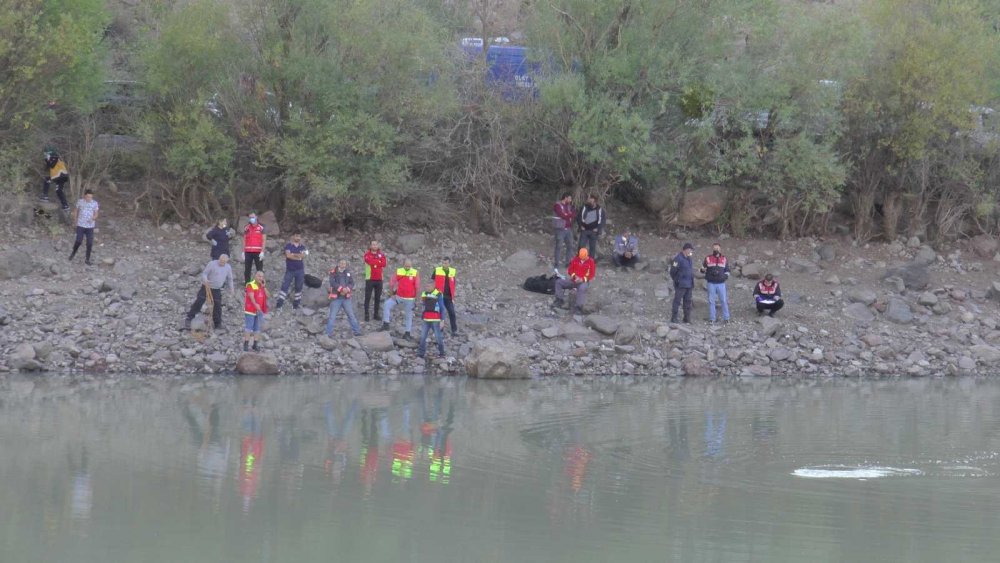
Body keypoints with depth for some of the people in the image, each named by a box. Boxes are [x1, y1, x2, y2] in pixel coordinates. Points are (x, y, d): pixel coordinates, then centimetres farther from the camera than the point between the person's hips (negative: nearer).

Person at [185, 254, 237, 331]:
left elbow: (229, 279, 14)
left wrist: (232, 290, 9)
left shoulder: (228, 268, 1)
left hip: (217, 290, 4)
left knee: (217, 306, 5)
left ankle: (217, 324, 19)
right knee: (198, 302, -6)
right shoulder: (212, 264, -13)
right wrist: (205, 280, -30)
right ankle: (189, 319, 1)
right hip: (207, 287, -4)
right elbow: (204, 273, -10)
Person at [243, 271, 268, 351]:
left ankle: (255, 344, 16)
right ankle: (246, 344, -4)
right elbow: (251, 297, -22)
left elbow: (267, 296, 2)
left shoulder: (263, 286, 12)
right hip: (250, 310, -7)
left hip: (260, 311, 7)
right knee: (248, 327, -6)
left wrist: (264, 287, -9)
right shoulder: (250, 285, -10)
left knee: (257, 329, 9)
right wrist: (256, 305, -37)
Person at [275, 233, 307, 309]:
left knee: (298, 287, 5)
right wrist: (298, 257, -10)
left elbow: (303, 255, -8)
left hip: (300, 270, 3)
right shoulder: (288, 246, 1)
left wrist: (293, 254, -12)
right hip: (290, 270, -3)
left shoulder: (302, 247, 9)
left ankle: (296, 304, 14)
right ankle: (279, 304, -9)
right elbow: (288, 255, -15)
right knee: (285, 286, -7)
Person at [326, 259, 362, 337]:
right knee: (332, 316, -3)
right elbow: (333, 283, -17)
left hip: (346, 298, 3)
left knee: (351, 315, 9)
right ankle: (329, 333, 2)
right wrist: (341, 289, -27)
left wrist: (347, 289, -19)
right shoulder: (333, 273, -4)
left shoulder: (348, 272, 8)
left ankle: (357, 331, 17)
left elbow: (352, 283, 0)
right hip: (336, 298, -3)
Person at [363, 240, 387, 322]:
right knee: (368, 298, -4)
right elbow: (370, 262, -19)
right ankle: (366, 315, -3)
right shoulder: (367, 255, 0)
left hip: (379, 279, 4)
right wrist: (379, 262, -8)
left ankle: (376, 314, 15)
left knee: (378, 298, 7)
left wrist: (375, 262, -12)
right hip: (370, 279, -4)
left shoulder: (381, 255, 10)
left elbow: (384, 264, -7)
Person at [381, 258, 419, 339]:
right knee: (386, 305, -15)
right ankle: (386, 324, -7)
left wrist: (416, 298, -6)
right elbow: (391, 283, 1)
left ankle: (407, 333, 18)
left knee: (409, 315, 6)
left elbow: (417, 286, -7)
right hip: (398, 296, 1)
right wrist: (392, 294, -2)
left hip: (409, 298, -1)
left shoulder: (415, 273, -8)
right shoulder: (398, 271, -4)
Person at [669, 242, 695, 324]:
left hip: (689, 285, 8)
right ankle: (674, 318, -4)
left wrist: (692, 282, 16)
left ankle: (687, 318, 15)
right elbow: (673, 271, -12)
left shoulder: (688, 258, 15)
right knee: (677, 301, -6)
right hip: (680, 285, -8)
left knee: (687, 302, 10)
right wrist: (676, 280, -8)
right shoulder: (678, 258, -12)